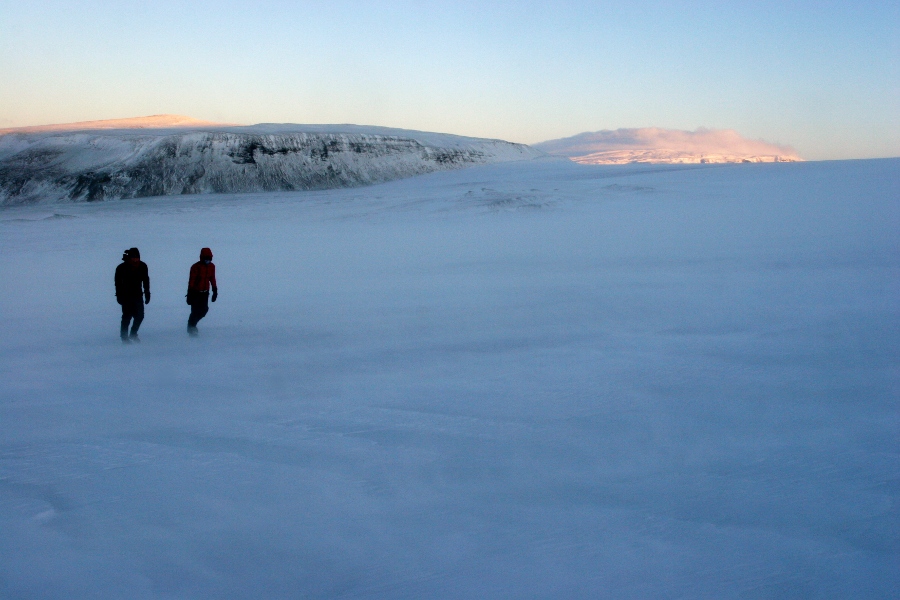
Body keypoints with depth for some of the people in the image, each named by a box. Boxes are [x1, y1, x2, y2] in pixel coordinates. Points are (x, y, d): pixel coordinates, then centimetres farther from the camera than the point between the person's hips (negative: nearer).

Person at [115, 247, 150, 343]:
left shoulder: (143, 266, -4)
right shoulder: (121, 268, -14)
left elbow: (146, 280, 8)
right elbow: (118, 283, -8)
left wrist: (147, 293, 6)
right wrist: (119, 296, -12)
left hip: (138, 295, 4)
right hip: (126, 296, -4)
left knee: (140, 316, 4)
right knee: (127, 316, -7)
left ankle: (133, 334, 22)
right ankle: (124, 337, 4)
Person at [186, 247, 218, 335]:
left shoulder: (211, 266, 2)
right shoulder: (195, 267, -15)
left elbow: (212, 279, 12)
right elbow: (191, 281, -15)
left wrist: (215, 290, 12)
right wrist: (189, 294, -17)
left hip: (205, 292, 5)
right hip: (196, 292, -5)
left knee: (204, 310, 1)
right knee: (195, 311, -5)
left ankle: (193, 323, 24)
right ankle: (191, 327, 15)